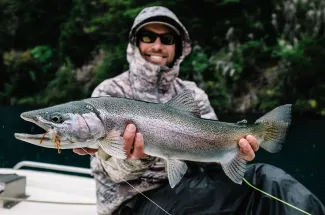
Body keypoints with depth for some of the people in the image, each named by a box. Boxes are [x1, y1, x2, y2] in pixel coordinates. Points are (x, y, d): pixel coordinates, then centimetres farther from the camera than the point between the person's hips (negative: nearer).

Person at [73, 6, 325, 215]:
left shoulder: (192, 93, 10)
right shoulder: (109, 93, -2)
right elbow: (114, 169, -12)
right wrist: (134, 157, -36)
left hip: (189, 192, 5)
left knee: (267, 177, -24)